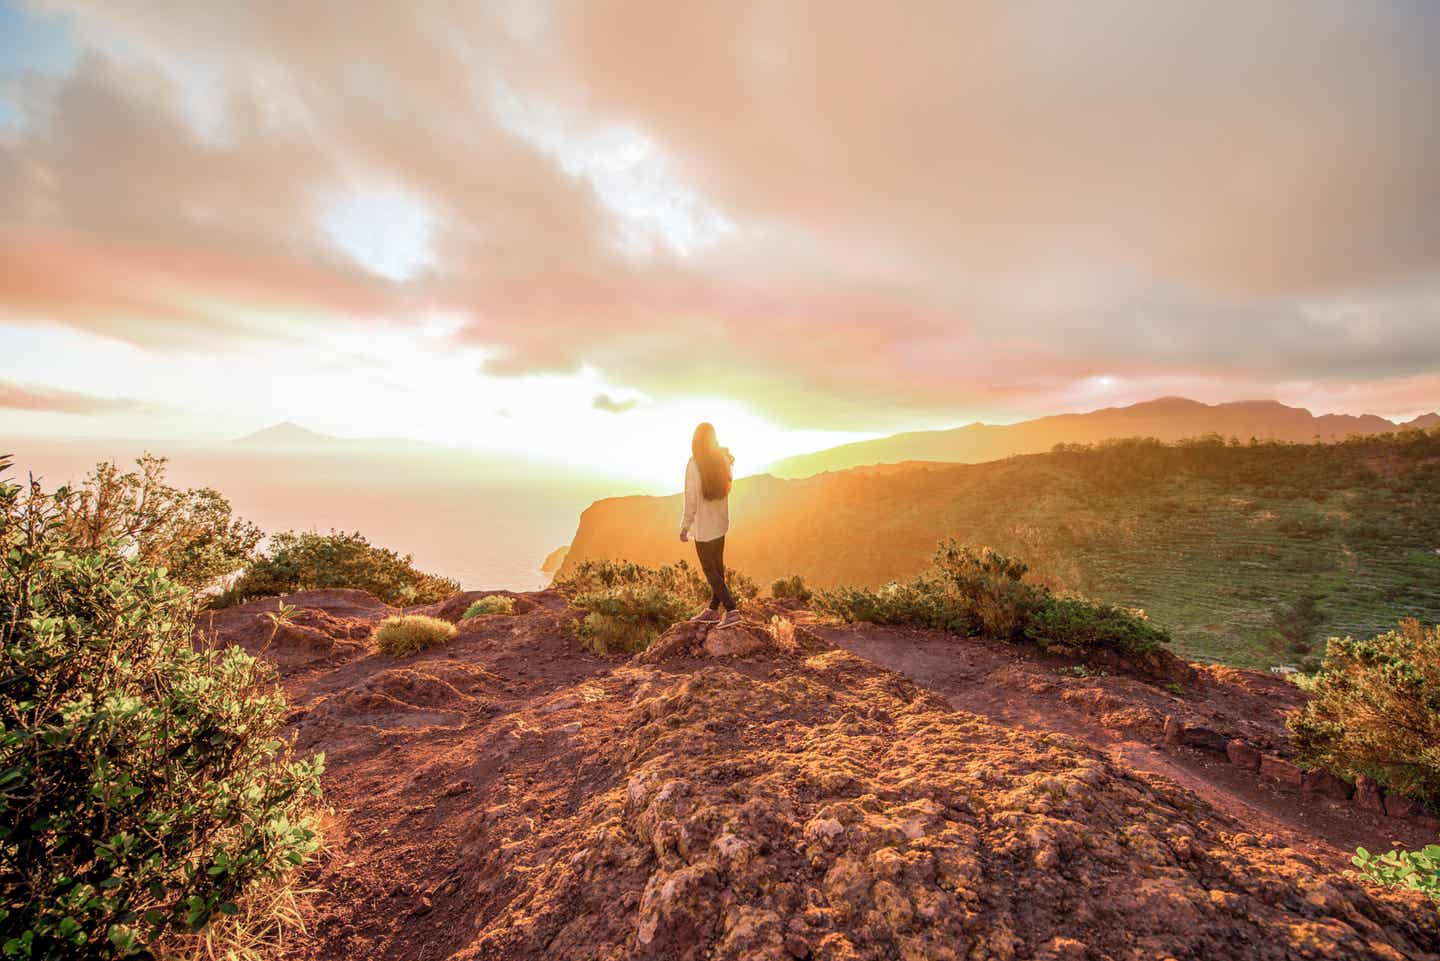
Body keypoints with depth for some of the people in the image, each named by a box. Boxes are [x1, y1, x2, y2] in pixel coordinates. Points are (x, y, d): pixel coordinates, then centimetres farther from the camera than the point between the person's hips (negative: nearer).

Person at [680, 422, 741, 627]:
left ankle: (732, 611, -1)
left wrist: (684, 527, -13)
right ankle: (713, 610, 28)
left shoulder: (694, 464, -20)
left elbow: (692, 498, -20)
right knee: (717, 567, 16)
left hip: (704, 527, -7)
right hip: (721, 523, 7)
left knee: (710, 571, 3)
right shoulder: (722, 460, 0)